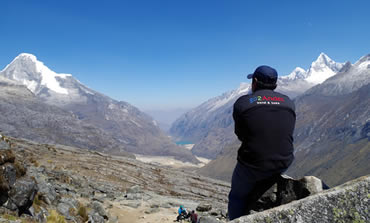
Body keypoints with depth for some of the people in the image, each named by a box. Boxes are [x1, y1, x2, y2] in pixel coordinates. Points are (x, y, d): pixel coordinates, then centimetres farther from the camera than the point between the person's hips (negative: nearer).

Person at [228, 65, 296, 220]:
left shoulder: (242, 103, -10)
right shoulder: (289, 103, 3)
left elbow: (240, 135, 0)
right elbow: (285, 135, 9)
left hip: (252, 165, -4)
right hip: (283, 164, 5)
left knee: (238, 197, 19)